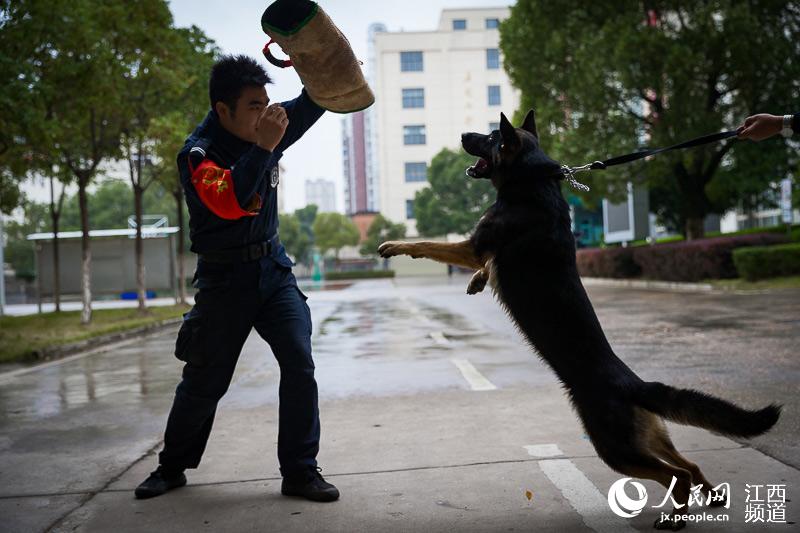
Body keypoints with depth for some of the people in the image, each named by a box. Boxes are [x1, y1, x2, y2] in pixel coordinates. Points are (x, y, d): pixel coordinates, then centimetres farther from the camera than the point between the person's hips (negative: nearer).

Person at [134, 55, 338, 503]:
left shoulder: (267, 132, 0)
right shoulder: (199, 154, -17)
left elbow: (310, 105, 6)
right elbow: (230, 202, -35)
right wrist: (263, 148, -40)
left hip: (273, 268, 4)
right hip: (225, 277, -4)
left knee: (300, 363, -9)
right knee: (204, 381, 6)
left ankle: (300, 472, 2)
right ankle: (173, 467, 30)